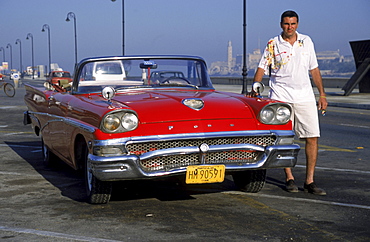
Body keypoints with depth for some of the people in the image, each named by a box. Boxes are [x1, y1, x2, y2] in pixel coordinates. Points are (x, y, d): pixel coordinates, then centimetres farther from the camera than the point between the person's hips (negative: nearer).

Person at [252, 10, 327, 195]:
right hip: (280, 96, -2)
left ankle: (309, 181, 2)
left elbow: (314, 69, 15)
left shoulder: (307, 41, 10)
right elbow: (261, 68, 0)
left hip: (305, 96, 3)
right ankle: (289, 178, 13)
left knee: (312, 137, -4)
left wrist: (322, 94, 12)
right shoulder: (273, 44, 2)